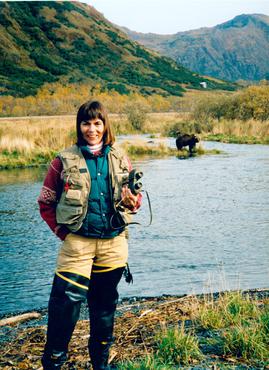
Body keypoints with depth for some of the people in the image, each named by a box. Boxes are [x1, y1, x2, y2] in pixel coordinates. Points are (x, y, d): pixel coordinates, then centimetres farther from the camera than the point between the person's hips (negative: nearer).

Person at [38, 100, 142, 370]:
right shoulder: (64, 161, -2)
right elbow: (45, 202, 3)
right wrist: (62, 232, -4)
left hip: (113, 242, 3)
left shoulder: (120, 160, 6)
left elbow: (135, 198, 13)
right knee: (67, 300, -10)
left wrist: (132, 202, -9)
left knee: (105, 302, 15)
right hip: (77, 242, -3)